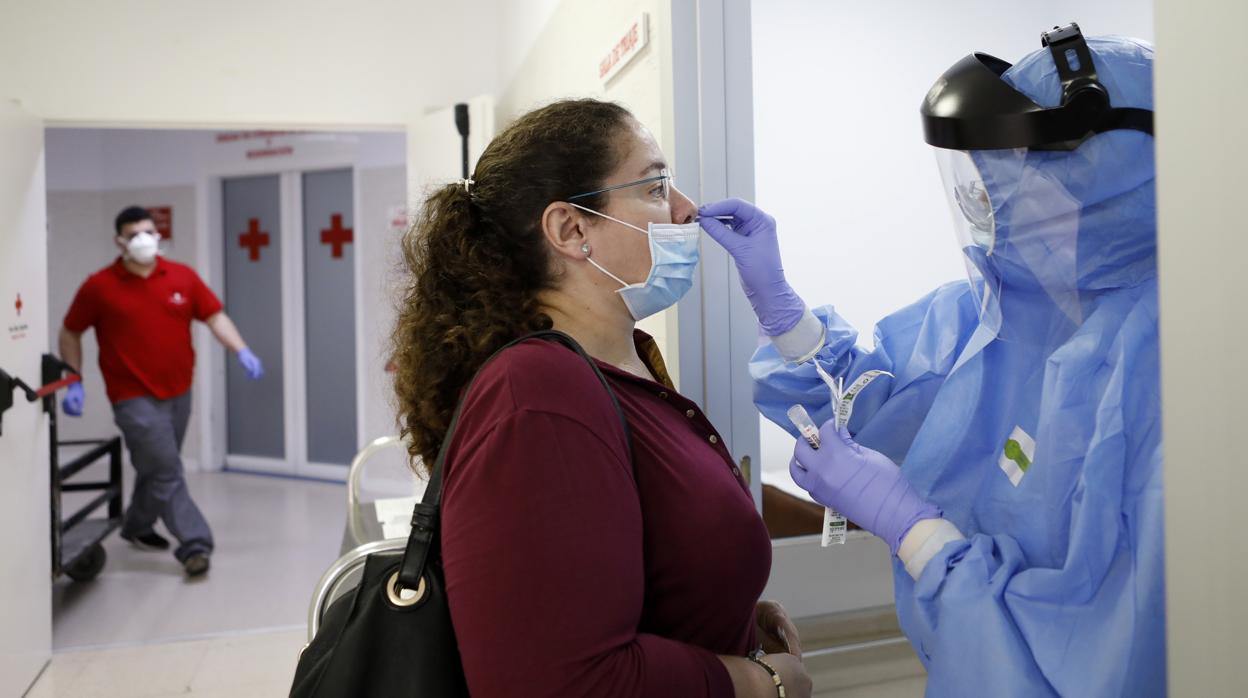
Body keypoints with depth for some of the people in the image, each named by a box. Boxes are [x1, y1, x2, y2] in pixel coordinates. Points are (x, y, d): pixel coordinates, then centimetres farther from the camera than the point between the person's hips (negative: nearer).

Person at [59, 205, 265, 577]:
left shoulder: (183, 277, 0)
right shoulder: (99, 286, -6)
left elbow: (215, 316, -1)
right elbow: (70, 332, 4)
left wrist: (242, 351, -17)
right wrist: (74, 382, -2)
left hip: (178, 393, 4)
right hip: (135, 398, -4)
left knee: (156, 468, 19)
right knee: (166, 473, -8)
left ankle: (138, 526, 41)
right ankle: (194, 544, -4)